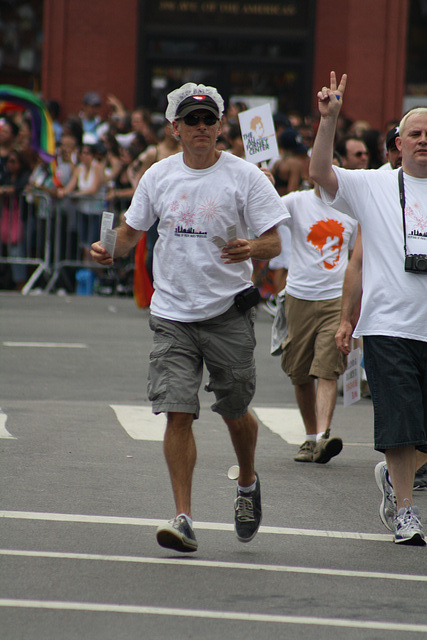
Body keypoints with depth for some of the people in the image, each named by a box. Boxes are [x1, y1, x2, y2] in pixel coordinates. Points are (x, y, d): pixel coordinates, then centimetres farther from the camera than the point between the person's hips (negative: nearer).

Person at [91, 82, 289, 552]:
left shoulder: (245, 176, -3)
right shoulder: (159, 175, 6)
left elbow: (274, 243, -4)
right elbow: (131, 230, 16)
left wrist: (250, 249, -26)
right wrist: (110, 248, -5)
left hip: (228, 312, -1)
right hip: (172, 314, 2)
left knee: (235, 412, 8)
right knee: (178, 413, -9)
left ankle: (248, 484, 38)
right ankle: (183, 518, -6)